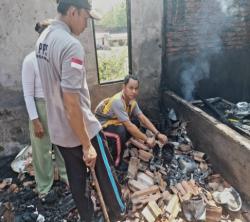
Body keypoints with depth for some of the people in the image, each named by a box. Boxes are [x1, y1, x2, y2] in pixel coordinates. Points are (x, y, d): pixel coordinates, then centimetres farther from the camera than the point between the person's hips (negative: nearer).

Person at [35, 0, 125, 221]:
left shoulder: (43, 39, 6)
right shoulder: (71, 45, -24)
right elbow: (71, 101, -28)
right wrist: (87, 145, -21)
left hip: (58, 131, 8)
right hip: (80, 130, -8)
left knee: (76, 180, 22)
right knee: (105, 174, 17)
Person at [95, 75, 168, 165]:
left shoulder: (131, 100, -7)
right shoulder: (117, 101, -33)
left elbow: (143, 118, -6)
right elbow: (129, 126, -33)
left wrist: (157, 134, -14)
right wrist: (146, 139, -26)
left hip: (114, 120, 8)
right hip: (101, 123, -8)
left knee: (135, 120, -2)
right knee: (121, 130, -31)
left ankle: (121, 146, 11)